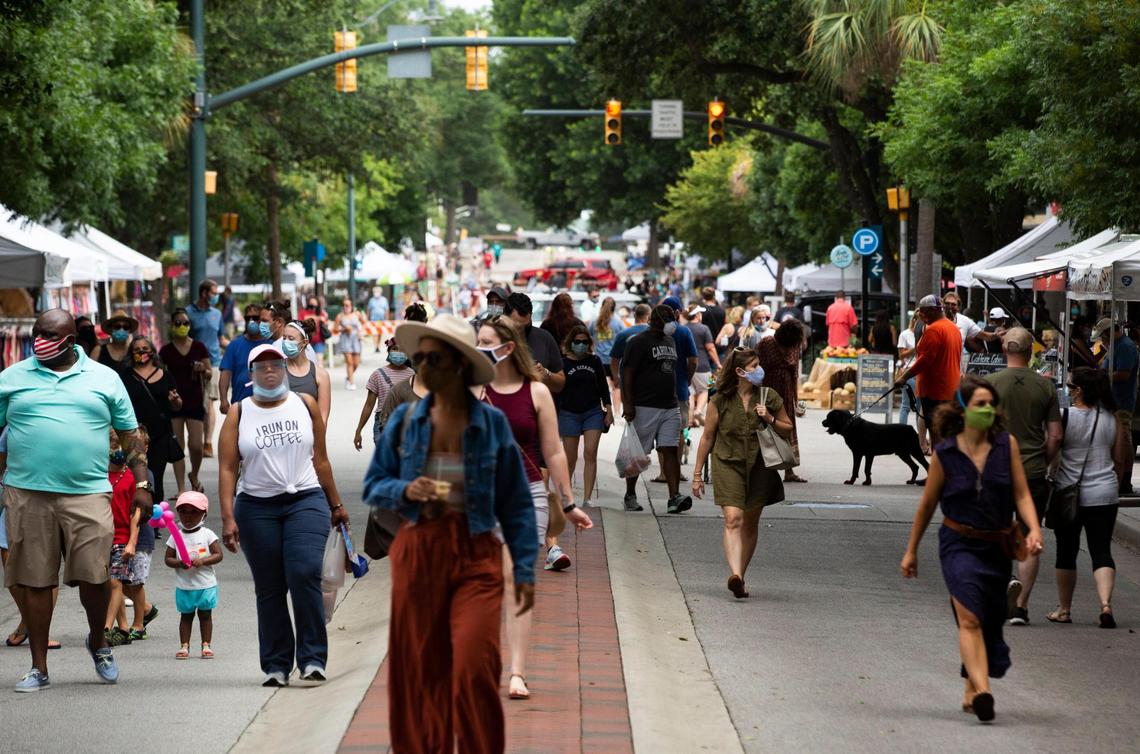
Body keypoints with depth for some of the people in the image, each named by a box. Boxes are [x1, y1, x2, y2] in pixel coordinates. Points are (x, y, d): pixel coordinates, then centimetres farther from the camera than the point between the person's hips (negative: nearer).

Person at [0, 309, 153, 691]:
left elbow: (130, 435, 13)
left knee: (93, 576, -6)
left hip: (87, 494, -1)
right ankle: (39, 667, 12)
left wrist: (141, 483, 5)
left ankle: (98, 641, 22)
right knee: (34, 582, 3)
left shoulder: (104, 379, 10)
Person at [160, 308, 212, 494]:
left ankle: (194, 476, 25)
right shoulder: (166, 351, 3)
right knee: (178, 447, 0)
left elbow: (209, 372, 8)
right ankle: (182, 488, 4)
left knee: (196, 445, -5)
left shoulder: (199, 348, 3)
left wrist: (202, 370, -14)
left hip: (195, 400, 0)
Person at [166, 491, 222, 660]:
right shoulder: (175, 536, 1)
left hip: (206, 584, -1)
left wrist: (202, 561, -19)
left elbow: (218, 555, -4)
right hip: (184, 586, 1)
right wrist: (179, 563, -18)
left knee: (205, 614, 6)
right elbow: (168, 558, 3)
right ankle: (184, 646, 10)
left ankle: (206, 645, 11)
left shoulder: (207, 534, -2)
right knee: (186, 615, 7)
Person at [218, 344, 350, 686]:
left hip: (306, 502, -1)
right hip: (257, 507, 1)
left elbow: (320, 459, 14)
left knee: (304, 574, -18)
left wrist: (335, 504, 16)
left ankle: (312, 658, -12)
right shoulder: (238, 414, 5)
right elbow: (227, 469, -1)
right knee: (269, 589, 4)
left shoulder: (305, 405, 9)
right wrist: (228, 518, -10)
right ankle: (276, 665, 11)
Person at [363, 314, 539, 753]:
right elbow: (373, 485, 9)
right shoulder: (405, 420, 2)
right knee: (420, 671, 7)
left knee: (474, 667, -12)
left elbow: (516, 503, 3)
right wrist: (404, 491, -12)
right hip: (417, 554, 2)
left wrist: (524, 569, -1)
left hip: (476, 557, -2)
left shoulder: (492, 423, -2)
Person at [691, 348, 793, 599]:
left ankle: (740, 578, 21)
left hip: (759, 467, 3)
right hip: (728, 465, -3)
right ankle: (735, 575, -32)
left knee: (750, 524, 9)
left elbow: (788, 429, 12)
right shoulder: (721, 400, -2)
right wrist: (697, 473, 7)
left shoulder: (769, 397, 3)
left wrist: (770, 419, -9)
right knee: (733, 518, -19)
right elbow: (707, 437, 5)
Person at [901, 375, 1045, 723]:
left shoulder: (1007, 444, 0)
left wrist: (1034, 529, -19)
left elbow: (1021, 494, 0)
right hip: (959, 545, -3)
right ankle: (982, 692, -35)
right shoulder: (945, 453, -4)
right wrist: (911, 551, 13)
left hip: (997, 547, 3)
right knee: (970, 618, -21)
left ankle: (971, 692, 29)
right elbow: (927, 504, 6)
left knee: (990, 623, 11)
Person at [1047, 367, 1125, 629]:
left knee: (1066, 553, 10)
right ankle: (1106, 604, -17)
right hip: (1104, 495, 2)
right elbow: (1120, 460, 8)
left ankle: (1064, 610, 18)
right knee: (1102, 551, 3)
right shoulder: (1112, 419, 2)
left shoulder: (1064, 417, -11)